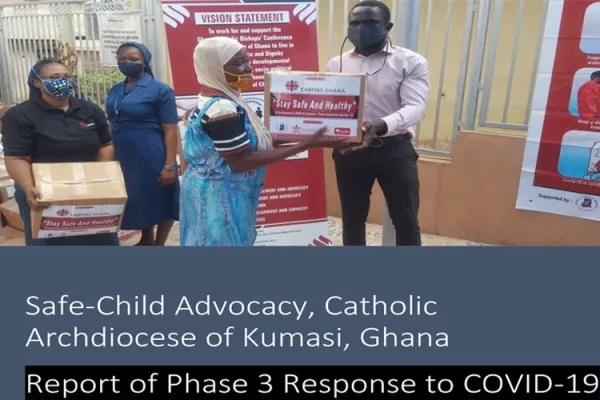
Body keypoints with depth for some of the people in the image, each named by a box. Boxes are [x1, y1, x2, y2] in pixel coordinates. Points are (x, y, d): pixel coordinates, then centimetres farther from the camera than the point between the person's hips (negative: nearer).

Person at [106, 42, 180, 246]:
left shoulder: (160, 90, -9)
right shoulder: (115, 91, 10)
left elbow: (171, 131, -13)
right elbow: (111, 124, 18)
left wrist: (170, 166, -18)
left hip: (152, 158, -6)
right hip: (124, 158, 6)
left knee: (160, 201, 3)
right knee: (138, 201, 18)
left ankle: (159, 243, 21)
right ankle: (146, 239, 37)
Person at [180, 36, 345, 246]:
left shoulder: (211, 101, 7)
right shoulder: (222, 109, -24)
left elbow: (242, 140, 11)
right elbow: (240, 162, -25)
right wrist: (305, 145, -25)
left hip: (213, 190, 10)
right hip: (219, 196, -10)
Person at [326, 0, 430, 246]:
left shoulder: (411, 62, -2)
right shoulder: (336, 64, 8)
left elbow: (415, 107, -14)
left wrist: (382, 125, -34)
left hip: (395, 148, -2)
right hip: (350, 150, 3)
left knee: (406, 220, 3)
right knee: (352, 219, 12)